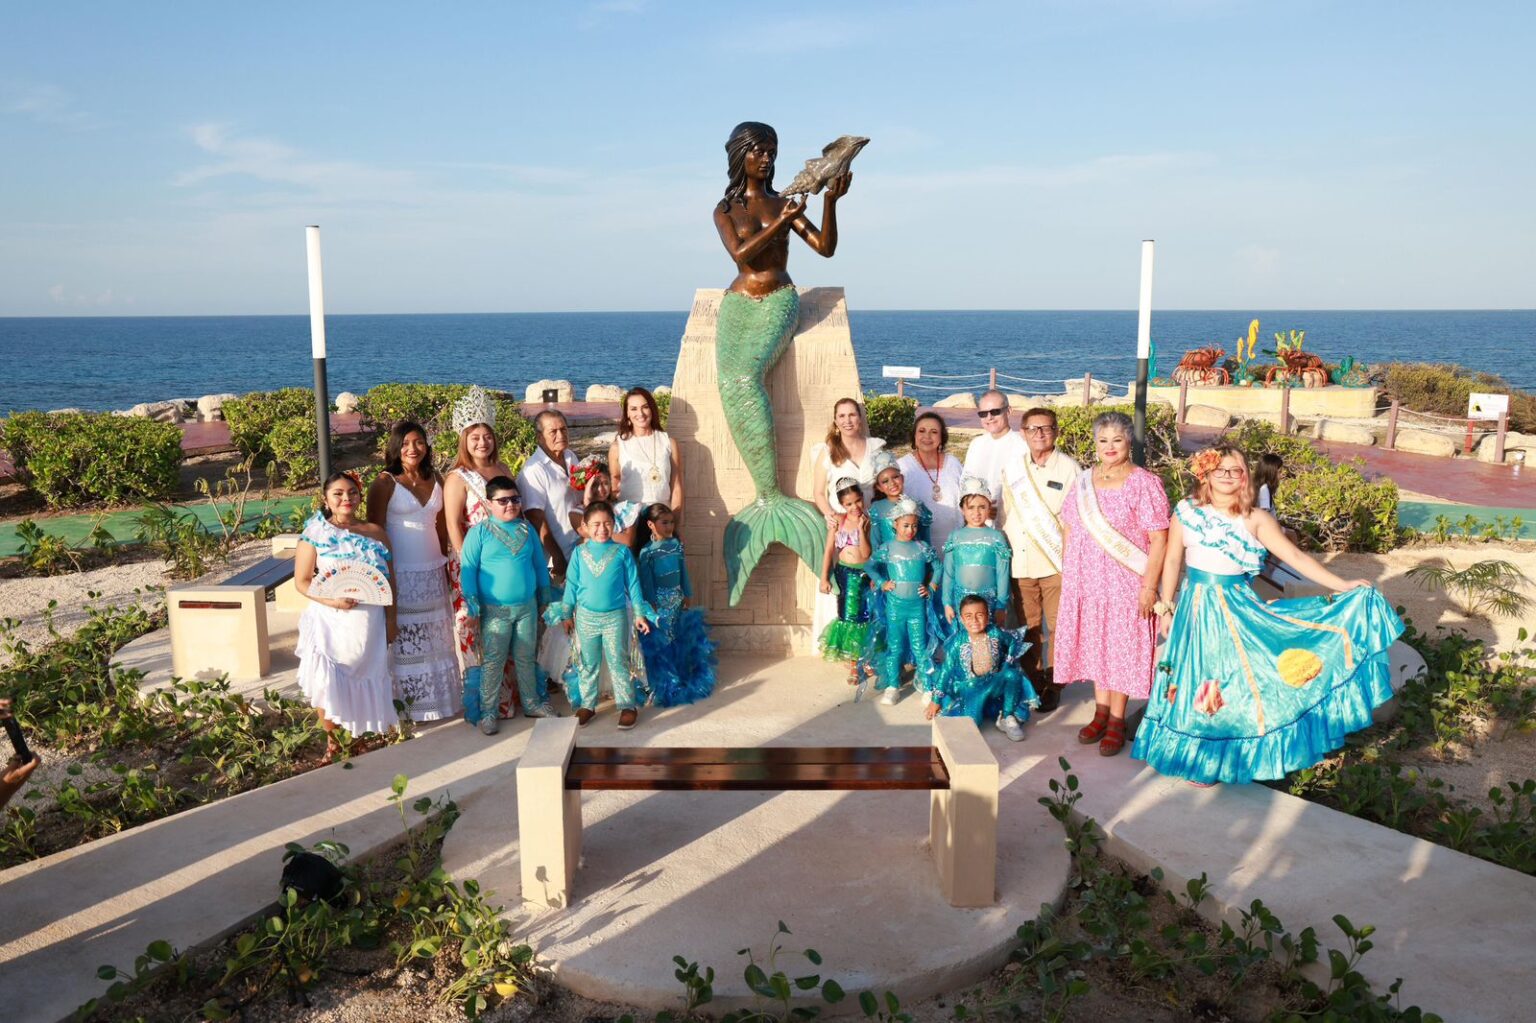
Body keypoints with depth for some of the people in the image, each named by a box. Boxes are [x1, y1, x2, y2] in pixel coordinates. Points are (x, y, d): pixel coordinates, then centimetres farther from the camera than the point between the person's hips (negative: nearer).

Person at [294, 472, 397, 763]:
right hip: (331, 622, -2)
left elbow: (389, 580, 9)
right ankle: (331, 740, 13)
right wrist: (330, 600, -20)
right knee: (327, 683, -5)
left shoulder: (375, 532, 6)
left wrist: (391, 620, 5)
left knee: (367, 678, 9)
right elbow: (302, 581, -4)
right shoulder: (315, 534, -1)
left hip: (369, 623, 2)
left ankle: (361, 735, 27)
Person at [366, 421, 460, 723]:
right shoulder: (385, 483, -8)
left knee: (436, 638, 15)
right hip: (400, 574, -6)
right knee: (403, 640, 1)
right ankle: (405, 703, 10)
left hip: (433, 571, 6)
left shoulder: (435, 479, 8)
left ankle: (439, 697, 27)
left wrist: (445, 562, 13)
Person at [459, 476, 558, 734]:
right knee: (492, 662, 3)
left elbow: (539, 563, 12)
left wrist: (545, 596, 13)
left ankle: (532, 703, 27)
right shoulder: (480, 531, -8)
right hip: (495, 609, -4)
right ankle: (488, 712, 11)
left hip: (527, 607, 4)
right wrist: (473, 607, -13)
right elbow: (468, 568, -9)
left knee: (526, 659, 15)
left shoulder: (526, 528, 5)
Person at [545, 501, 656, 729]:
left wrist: (639, 613, 0)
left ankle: (627, 705, 12)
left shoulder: (622, 552, -4)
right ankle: (587, 704, 24)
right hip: (586, 616, 2)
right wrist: (567, 614, 5)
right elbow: (571, 585, 5)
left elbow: (633, 584, 1)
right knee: (587, 664, 12)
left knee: (618, 663, 2)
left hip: (615, 616, -2)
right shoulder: (580, 553, -1)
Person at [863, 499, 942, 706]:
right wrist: (881, 583, -8)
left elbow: (937, 567, 12)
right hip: (895, 605, -1)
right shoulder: (887, 548, -3)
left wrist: (931, 587, 3)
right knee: (894, 647, 6)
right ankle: (892, 686, 12)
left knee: (920, 646, 4)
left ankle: (923, 681, 20)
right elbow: (869, 566, 1)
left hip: (918, 605, 1)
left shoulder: (923, 548, 1)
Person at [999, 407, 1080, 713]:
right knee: (1028, 628, 11)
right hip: (1020, 563, 4)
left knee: (1059, 628, 1)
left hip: (1057, 563, -3)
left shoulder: (1070, 468, -2)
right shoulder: (1012, 469, 10)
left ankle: (1052, 687, 14)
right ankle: (1032, 684, 24)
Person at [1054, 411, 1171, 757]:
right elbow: (1068, 529, 13)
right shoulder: (1083, 481, 7)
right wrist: (1068, 573, 8)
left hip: (1125, 582, -5)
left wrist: (1149, 586, -15)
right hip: (1085, 579, 5)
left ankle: (1117, 720, 14)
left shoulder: (1144, 483, -9)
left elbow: (1158, 539, -11)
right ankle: (1101, 712, 25)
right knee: (1094, 644, 11)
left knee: (1121, 647, 3)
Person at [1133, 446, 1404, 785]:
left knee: (1236, 682, 7)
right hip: (1196, 609, 0)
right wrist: (1166, 606, 5)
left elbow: (1296, 557, -7)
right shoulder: (1186, 512, -4)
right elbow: (1173, 561, 3)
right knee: (1198, 685, 7)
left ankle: (1234, 755, 24)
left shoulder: (1255, 519, -4)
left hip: (1239, 609, 0)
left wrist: (1341, 586, -13)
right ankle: (1199, 758, 24)